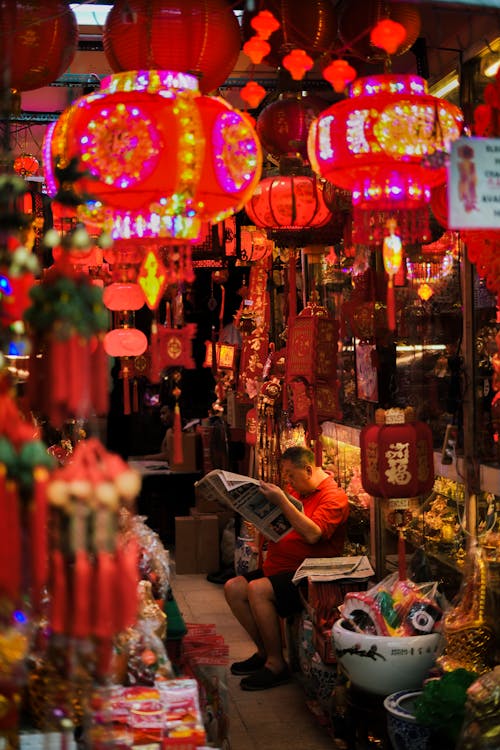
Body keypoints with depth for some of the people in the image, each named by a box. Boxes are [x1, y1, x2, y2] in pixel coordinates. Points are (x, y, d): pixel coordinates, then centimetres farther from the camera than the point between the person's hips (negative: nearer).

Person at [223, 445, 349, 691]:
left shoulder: (334, 496, -11)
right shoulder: (297, 490, 16)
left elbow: (312, 534, -26)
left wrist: (281, 500, -26)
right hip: (278, 568, 10)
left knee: (258, 590, -29)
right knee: (233, 588, -4)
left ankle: (276, 664, -18)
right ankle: (264, 652, 6)